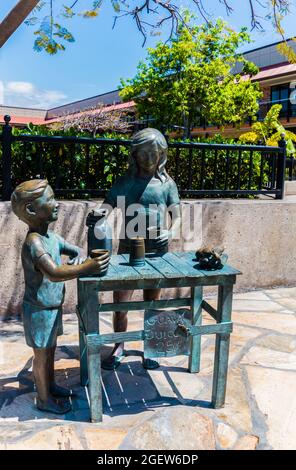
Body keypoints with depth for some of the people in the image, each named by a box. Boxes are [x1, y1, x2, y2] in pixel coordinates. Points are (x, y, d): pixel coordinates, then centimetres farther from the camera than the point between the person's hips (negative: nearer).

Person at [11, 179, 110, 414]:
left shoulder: (51, 236, 2)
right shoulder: (34, 242, -28)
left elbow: (76, 250, 11)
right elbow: (54, 273, -42)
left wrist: (78, 259, -11)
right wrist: (87, 267, -46)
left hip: (52, 306, 9)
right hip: (39, 310, -8)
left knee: (50, 349, 24)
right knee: (42, 355, 9)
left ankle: (51, 385, 43)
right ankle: (44, 399, 28)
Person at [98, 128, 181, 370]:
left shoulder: (167, 183, 3)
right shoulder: (125, 182, 2)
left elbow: (176, 216, 3)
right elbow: (107, 207, -3)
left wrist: (170, 232, -19)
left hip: (157, 252, 1)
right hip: (128, 250, 0)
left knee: (152, 303, 13)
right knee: (120, 303, 3)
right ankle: (119, 348, 25)